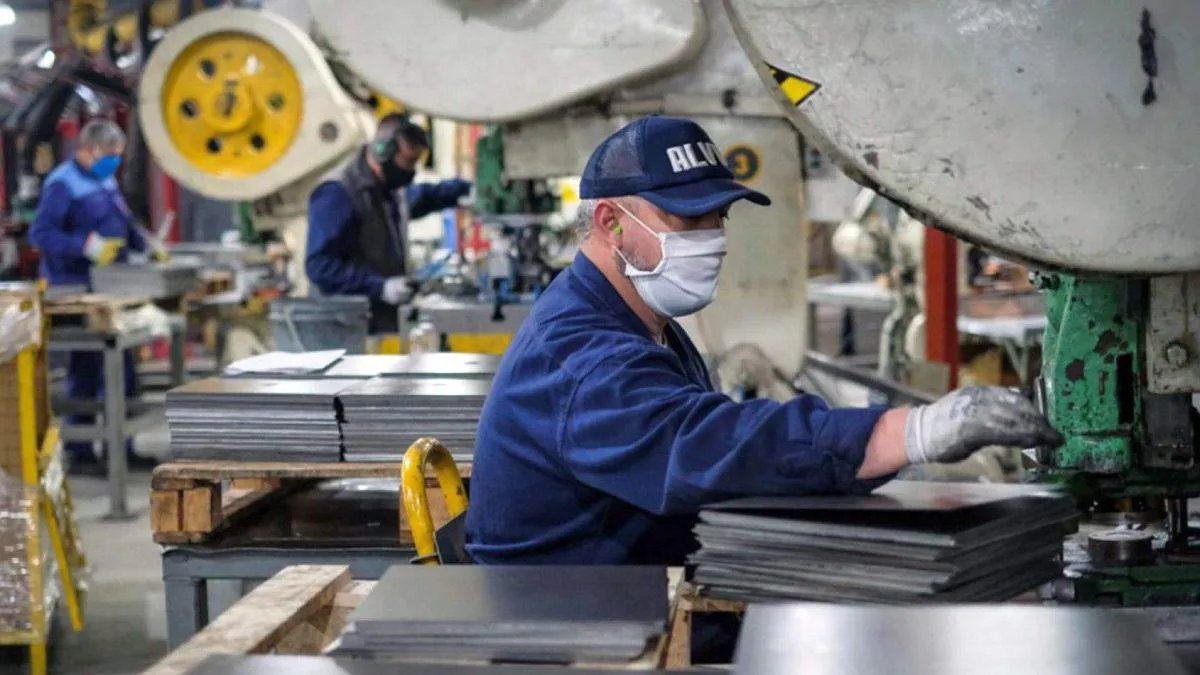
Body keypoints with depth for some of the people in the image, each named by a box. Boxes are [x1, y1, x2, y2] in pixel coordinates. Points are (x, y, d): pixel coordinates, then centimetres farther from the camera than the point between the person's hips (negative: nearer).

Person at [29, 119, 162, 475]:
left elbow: (123, 224, 28)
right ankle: (79, 454, 6)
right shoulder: (63, 184, -13)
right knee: (86, 372, -4)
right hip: (78, 294, -9)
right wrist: (87, 246, -30)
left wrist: (147, 246, 12)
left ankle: (120, 446, 21)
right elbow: (40, 233, -21)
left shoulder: (106, 180, 16)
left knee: (121, 370, 12)